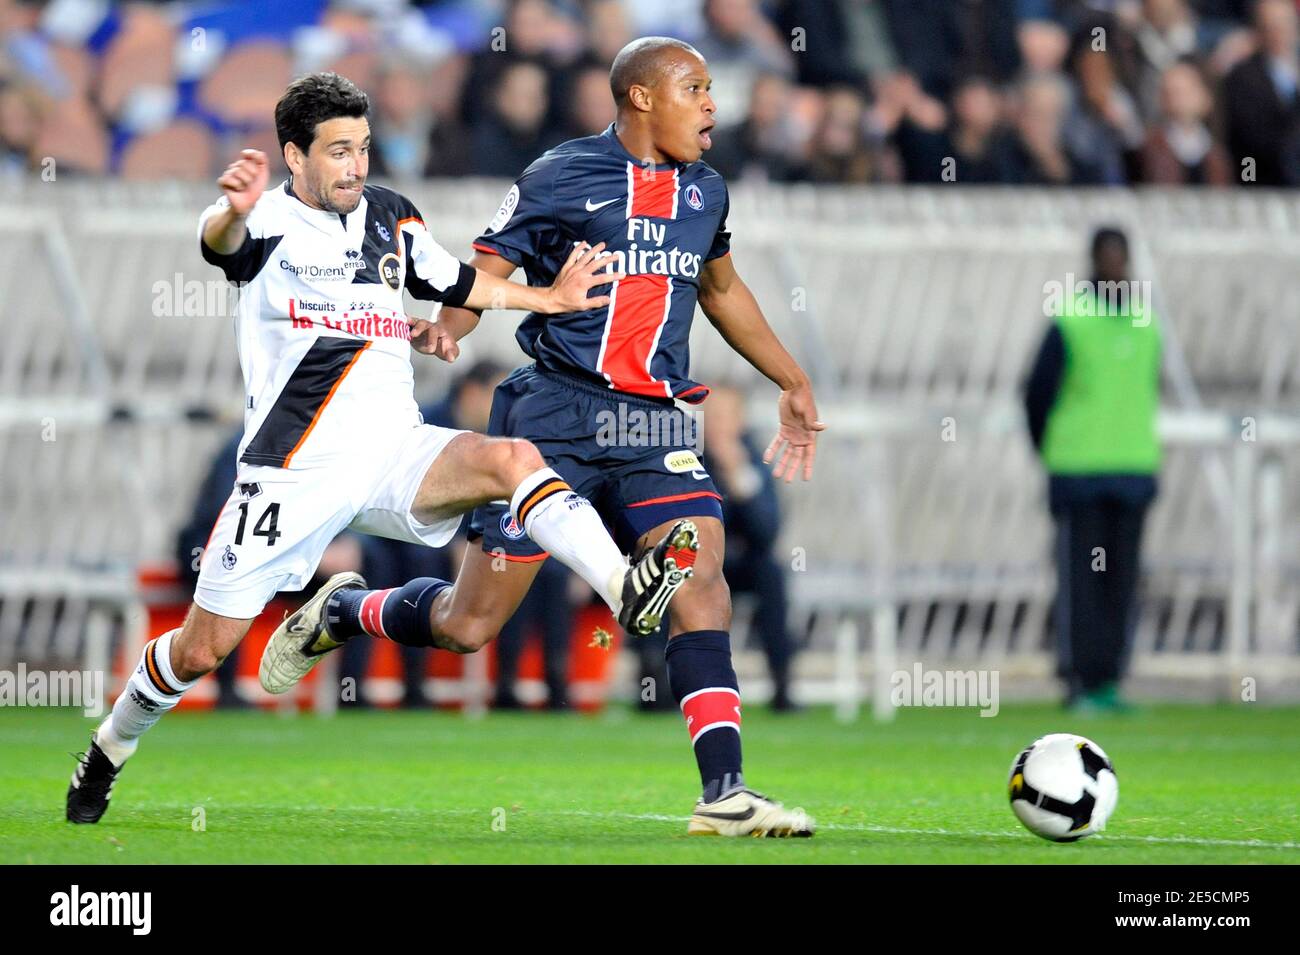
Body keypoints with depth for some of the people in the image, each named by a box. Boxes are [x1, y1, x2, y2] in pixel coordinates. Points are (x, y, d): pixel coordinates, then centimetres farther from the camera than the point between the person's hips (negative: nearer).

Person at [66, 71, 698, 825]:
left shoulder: (389, 216, 9)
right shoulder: (269, 222, -9)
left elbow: (457, 283, 28)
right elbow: (221, 243, -35)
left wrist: (551, 298, 20)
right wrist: (232, 214, -59)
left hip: (394, 452, 4)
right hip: (295, 472, -4)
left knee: (511, 459, -26)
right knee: (202, 650, 2)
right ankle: (107, 752, 26)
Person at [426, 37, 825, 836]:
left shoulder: (704, 191, 15)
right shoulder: (561, 178, -4)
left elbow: (723, 291, 32)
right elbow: (482, 276, -4)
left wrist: (793, 382, 33)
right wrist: (444, 329, -26)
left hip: (654, 425, 5)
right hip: (559, 412, -5)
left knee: (699, 573, -16)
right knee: (472, 619, -5)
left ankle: (724, 792, -19)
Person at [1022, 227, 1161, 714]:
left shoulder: (1146, 327, 9)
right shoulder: (1069, 324, -6)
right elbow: (1036, 394, 0)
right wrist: (1052, 453, 8)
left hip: (1133, 471, 4)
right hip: (1078, 473, -4)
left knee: (1121, 580, 4)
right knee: (1080, 581, -3)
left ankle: (1108, 682, 8)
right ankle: (1079, 684, 0)